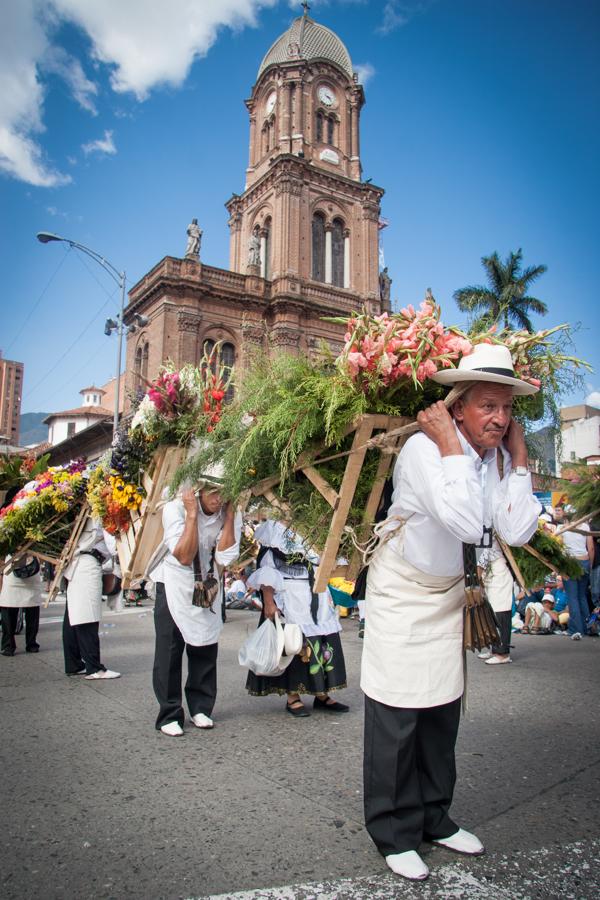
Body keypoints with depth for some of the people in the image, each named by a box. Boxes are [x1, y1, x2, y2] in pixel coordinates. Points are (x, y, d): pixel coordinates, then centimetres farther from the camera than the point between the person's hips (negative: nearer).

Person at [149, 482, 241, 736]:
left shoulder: (231, 515, -11)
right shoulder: (175, 508, -22)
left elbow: (225, 558, -22)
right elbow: (184, 556, -27)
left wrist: (229, 515, -25)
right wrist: (192, 514, -32)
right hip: (174, 584, -3)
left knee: (205, 648, 7)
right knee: (169, 651, -4)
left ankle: (201, 708, 22)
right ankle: (169, 715, 7)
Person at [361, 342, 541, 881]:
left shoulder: (498, 460, -3)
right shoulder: (424, 448, -24)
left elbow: (516, 532, -15)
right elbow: (467, 524, -37)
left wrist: (518, 459, -13)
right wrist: (452, 447, -32)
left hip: (449, 594, 7)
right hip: (402, 592, -6)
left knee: (442, 711, 15)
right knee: (396, 715, 0)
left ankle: (433, 817, 33)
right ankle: (394, 834, 18)